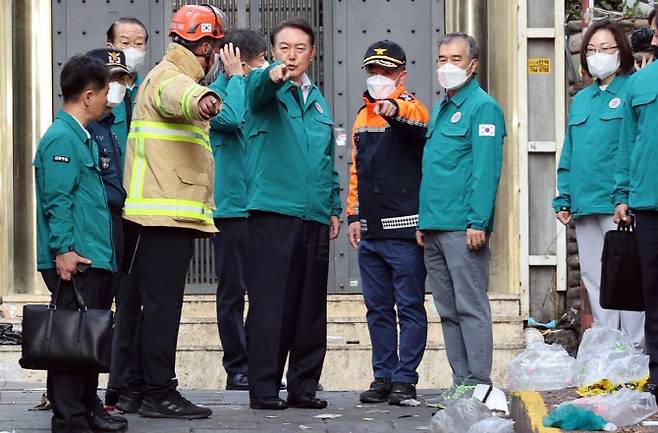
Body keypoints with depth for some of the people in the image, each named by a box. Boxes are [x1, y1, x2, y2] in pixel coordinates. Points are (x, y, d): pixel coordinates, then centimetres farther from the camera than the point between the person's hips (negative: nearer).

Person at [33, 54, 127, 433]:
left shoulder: (85, 138, 19)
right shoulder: (61, 138, -11)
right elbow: (57, 200, -17)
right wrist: (64, 250, -21)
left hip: (96, 259, 10)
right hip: (74, 261, -10)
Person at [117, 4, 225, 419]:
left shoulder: (173, 76, 25)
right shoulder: (168, 76, -10)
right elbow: (179, 96, -37)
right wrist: (203, 100, -58)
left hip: (174, 214, 11)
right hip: (168, 212, -11)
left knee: (161, 303, 12)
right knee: (163, 303, -10)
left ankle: (156, 390, 17)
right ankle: (159, 393, -9)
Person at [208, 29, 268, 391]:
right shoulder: (216, 93, -7)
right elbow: (232, 118, -29)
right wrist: (236, 78, -18)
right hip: (230, 209, -6)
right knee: (233, 292, 1)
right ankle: (237, 369, 7)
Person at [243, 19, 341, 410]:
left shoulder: (319, 100, 19)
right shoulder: (267, 88, 1)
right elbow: (258, 91, -26)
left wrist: (334, 208, 19)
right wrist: (272, 75, -48)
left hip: (315, 217, 6)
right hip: (274, 212, -6)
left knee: (311, 308, 8)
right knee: (270, 304, -7)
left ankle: (304, 385, 16)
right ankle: (264, 388, -3)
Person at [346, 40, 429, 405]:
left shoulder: (410, 108, -4)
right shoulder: (363, 115, 16)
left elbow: (414, 119, -31)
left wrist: (393, 109, -52)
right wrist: (354, 214, 15)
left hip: (404, 229, -7)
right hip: (369, 232, 7)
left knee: (410, 307, -1)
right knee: (378, 308, 10)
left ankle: (405, 379, 2)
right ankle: (383, 377, 16)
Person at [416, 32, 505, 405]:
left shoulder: (483, 107, -7)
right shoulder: (440, 109, 20)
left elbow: (486, 169, -14)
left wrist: (477, 221, -20)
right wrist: (423, 221, 18)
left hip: (463, 227, -9)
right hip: (434, 228, 9)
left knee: (471, 307, -7)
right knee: (448, 310, 10)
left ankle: (478, 383, -4)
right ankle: (461, 381, 14)